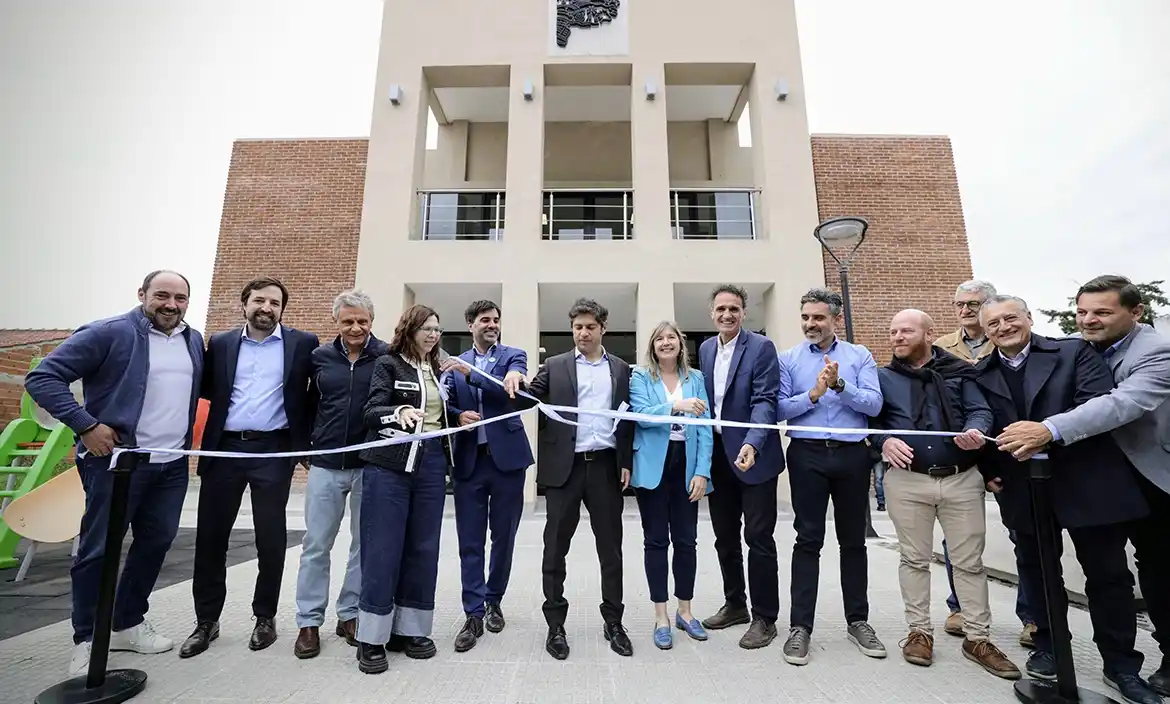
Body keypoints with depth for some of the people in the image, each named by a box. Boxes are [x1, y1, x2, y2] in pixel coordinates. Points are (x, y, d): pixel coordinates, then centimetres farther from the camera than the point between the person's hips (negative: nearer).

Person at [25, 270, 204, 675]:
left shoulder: (195, 340, 8)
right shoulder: (108, 334, -10)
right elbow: (42, 378, -9)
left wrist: (188, 440, 8)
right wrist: (86, 426, -16)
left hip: (173, 463, 6)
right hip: (117, 459, -5)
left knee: (156, 543, 13)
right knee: (98, 549, 5)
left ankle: (127, 624, 31)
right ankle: (86, 639, 23)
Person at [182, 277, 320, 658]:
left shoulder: (302, 343, 1)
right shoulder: (220, 343, 10)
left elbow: (316, 391, 1)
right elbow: (207, 388, 14)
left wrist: (305, 440, -4)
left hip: (273, 450, -2)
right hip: (224, 448, 3)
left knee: (271, 538, 6)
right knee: (210, 536, 9)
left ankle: (265, 617, 24)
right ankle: (206, 620, 26)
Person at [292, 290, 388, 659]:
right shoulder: (319, 357, 4)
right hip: (326, 464, 2)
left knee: (365, 544, 9)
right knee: (316, 545, 9)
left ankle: (350, 614, 26)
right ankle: (309, 621, 24)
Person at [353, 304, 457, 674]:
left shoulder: (439, 370, 15)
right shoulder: (388, 364, 0)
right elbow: (371, 412, -11)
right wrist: (399, 412, -29)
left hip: (431, 465, 5)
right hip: (389, 466, -5)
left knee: (422, 549, 7)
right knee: (382, 549, -1)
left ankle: (409, 630, 20)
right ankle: (372, 638, 12)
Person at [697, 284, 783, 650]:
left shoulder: (761, 347, -8)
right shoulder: (705, 349, 10)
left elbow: (765, 401, -17)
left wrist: (752, 444, -31)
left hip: (752, 454, -6)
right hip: (718, 455, 6)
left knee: (758, 537, 2)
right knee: (725, 537, 15)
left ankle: (764, 618, 19)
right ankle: (735, 605, 33)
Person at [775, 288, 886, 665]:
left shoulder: (860, 356, 5)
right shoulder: (788, 359, 3)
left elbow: (874, 404, -6)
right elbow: (779, 409, -5)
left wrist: (840, 385, -20)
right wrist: (813, 394, -18)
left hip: (852, 454, 2)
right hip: (807, 454, -1)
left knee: (853, 539, 13)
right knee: (808, 540, 2)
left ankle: (858, 620, 29)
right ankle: (800, 626, 11)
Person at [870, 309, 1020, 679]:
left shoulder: (959, 371, 6)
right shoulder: (883, 377, 6)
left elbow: (980, 410, 0)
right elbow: (871, 421, 4)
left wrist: (975, 432, -21)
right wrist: (885, 441, -16)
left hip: (962, 479, 1)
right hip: (907, 481, 0)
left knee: (970, 562, 9)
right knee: (914, 559, 9)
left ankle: (977, 638, 24)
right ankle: (920, 631, 22)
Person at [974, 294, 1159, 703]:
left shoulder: (1074, 352, -2)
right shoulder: (980, 375, 4)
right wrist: (987, 471, 0)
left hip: (1086, 483, -2)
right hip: (1022, 491, 2)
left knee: (1108, 574, 10)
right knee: (1036, 572, 14)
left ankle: (1121, 664, 27)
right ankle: (1048, 646, 31)